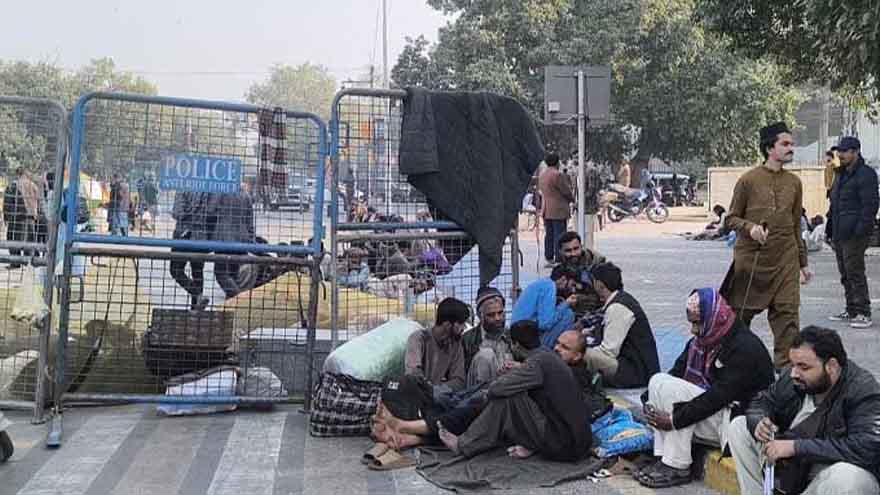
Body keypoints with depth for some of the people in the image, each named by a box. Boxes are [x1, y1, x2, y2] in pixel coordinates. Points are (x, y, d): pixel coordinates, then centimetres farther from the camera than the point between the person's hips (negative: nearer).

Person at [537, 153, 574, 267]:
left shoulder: (542, 175, 12)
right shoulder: (558, 175, -15)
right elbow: (567, 191, -11)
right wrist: (572, 198, 11)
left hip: (546, 210, 8)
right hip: (559, 210, -8)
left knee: (549, 235, 11)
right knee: (559, 235, -5)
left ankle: (549, 259, 14)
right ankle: (559, 260, -5)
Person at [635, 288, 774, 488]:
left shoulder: (745, 348, -19)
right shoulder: (700, 341, 8)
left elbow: (719, 397, -25)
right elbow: (676, 373, 7)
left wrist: (675, 419, -25)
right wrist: (651, 401, -9)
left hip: (738, 419, -9)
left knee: (667, 386, -23)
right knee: (658, 381, -6)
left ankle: (677, 468, -16)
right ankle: (664, 460, -10)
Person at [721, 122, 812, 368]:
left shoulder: (794, 182, 9)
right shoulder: (749, 180, -4)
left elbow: (796, 226, 16)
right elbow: (731, 218, 2)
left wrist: (803, 263, 16)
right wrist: (749, 227, -19)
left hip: (785, 260, 3)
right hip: (750, 260, -3)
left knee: (787, 313, -4)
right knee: (740, 314, 8)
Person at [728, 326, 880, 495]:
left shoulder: (864, 392, -23)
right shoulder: (793, 378, -6)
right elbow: (763, 402, 10)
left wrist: (796, 447, -36)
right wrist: (758, 422, -16)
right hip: (790, 466, 6)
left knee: (848, 476, -39)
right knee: (739, 426, 1)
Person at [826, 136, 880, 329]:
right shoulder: (840, 174, 18)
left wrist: (861, 229, -22)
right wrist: (829, 228, 20)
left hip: (854, 235, -9)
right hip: (839, 233, 9)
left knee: (855, 273, -8)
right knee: (845, 274, 14)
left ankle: (863, 313, -2)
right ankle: (851, 310, 23)